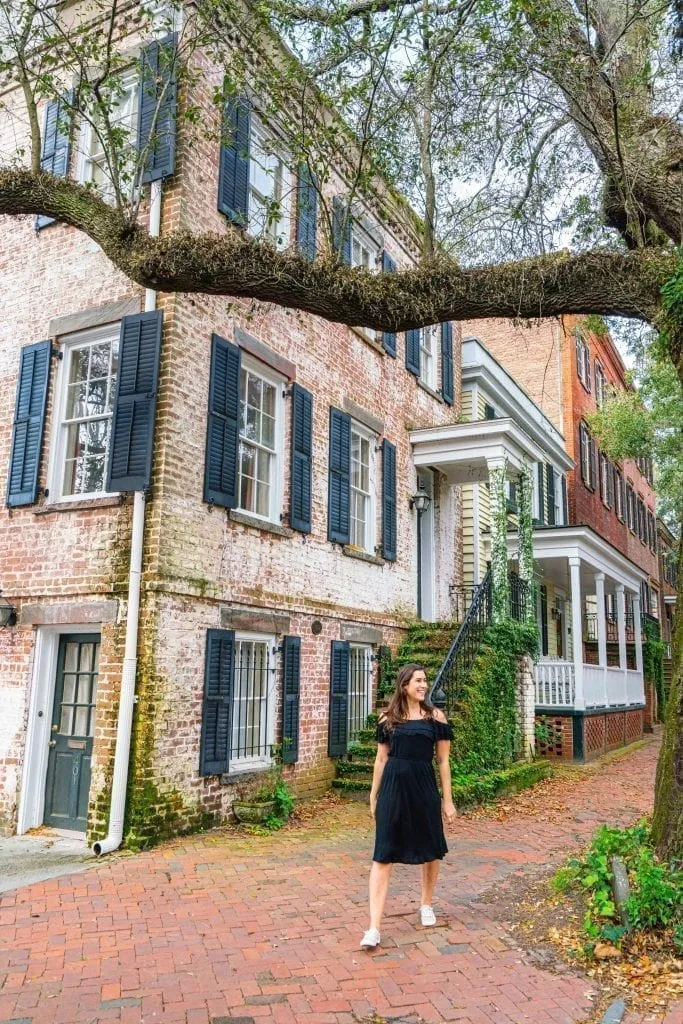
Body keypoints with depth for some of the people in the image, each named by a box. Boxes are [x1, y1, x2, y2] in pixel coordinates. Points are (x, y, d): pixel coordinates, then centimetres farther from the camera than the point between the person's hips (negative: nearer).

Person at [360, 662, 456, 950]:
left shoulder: (435, 717, 0)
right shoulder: (388, 719, 2)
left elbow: (443, 761, 2)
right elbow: (381, 759, 9)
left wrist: (447, 800, 2)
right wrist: (374, 796, 10)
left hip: (424, 787, 0)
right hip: (393, 788, 0)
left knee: (431, 851, 15)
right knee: (383, 856, -3)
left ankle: (426, 905, 41)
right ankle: (374, 928, 0)